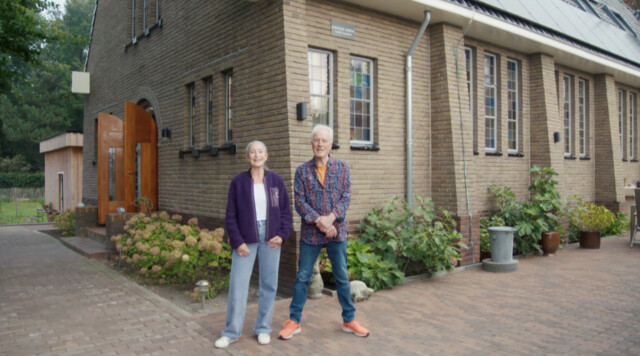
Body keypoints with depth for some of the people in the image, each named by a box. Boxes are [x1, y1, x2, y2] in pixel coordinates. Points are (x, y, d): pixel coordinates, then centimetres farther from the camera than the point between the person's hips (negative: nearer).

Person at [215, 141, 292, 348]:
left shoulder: (276, 180, 4)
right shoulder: (238, 182, 0)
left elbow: (286, 211, 6)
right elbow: (231, 215, 0)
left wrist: (282, 235, -6)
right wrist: (237, 241, -8)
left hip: (270, 238, 1)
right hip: (246, 239, -1)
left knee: (268, 284, 7)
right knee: (238, 285, 0)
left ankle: (263, 329, 21)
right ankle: (232, 332, 14)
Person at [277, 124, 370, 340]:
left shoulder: (341, 168, 4)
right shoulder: (302, 170, 2)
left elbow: (346, 197, -3)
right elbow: (299, 201, -6)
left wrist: (331, 218, -17)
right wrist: (319, 221, -17)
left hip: (337, 231, 1)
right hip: (310, 232, -1)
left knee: (342, 277, 10)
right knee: (302, 277, 7)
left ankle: (349, 320, 24)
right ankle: (294, 321, 19)